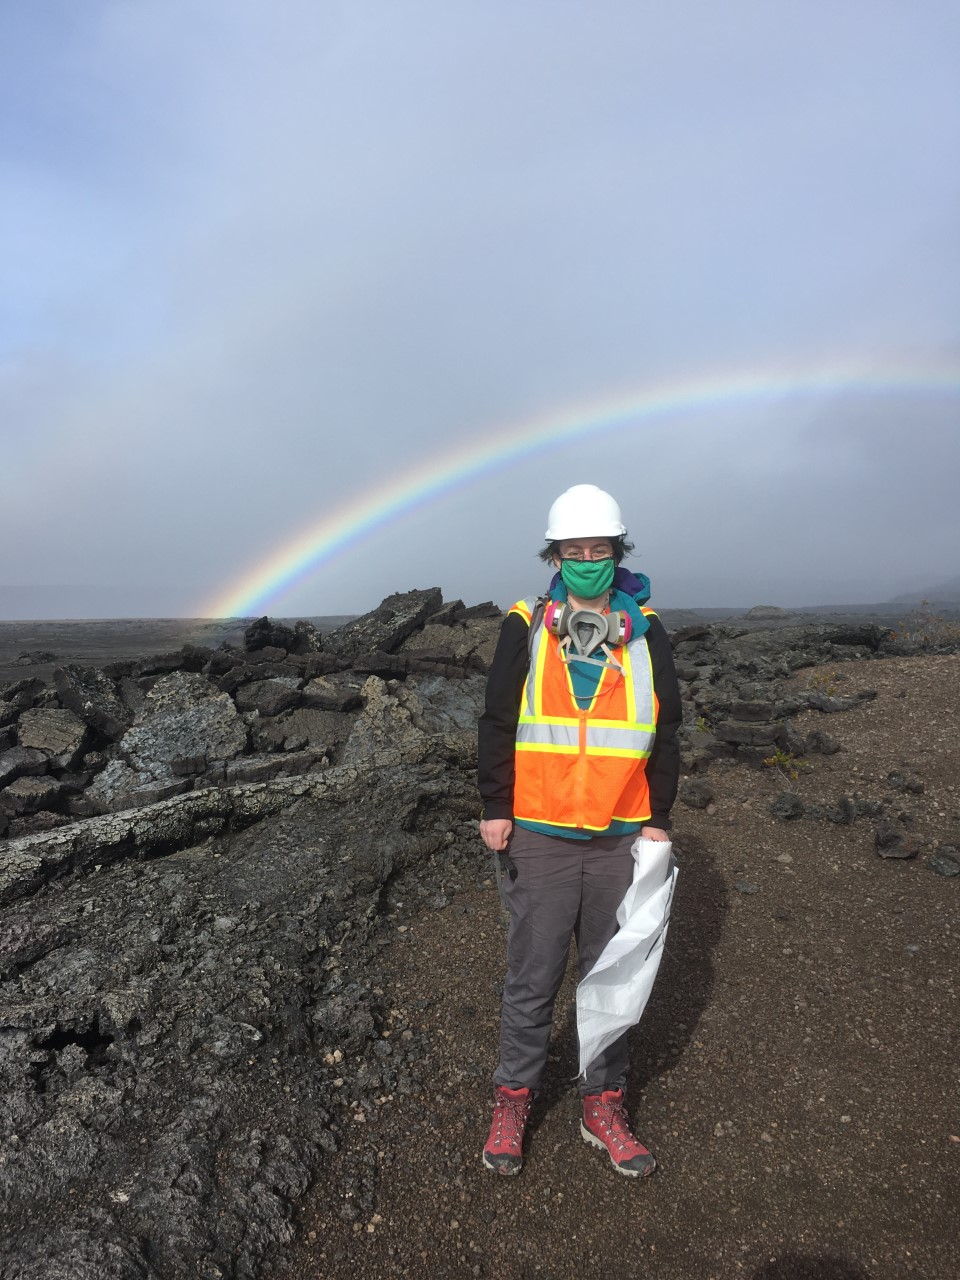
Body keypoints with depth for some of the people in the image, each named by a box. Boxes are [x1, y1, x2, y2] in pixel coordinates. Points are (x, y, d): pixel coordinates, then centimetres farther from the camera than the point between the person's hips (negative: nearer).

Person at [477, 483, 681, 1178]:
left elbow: (666, 732, 7)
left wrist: (659, 821, 4)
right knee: (533, 977, 8)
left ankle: (604, 1107, 32)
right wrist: (495, 809, -2)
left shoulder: (647, 634, 3)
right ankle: (513, 1100, 29)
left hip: (622, 837, 2)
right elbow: (497, 724, 1)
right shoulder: (525, 629, -2)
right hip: (540, 834, -2)